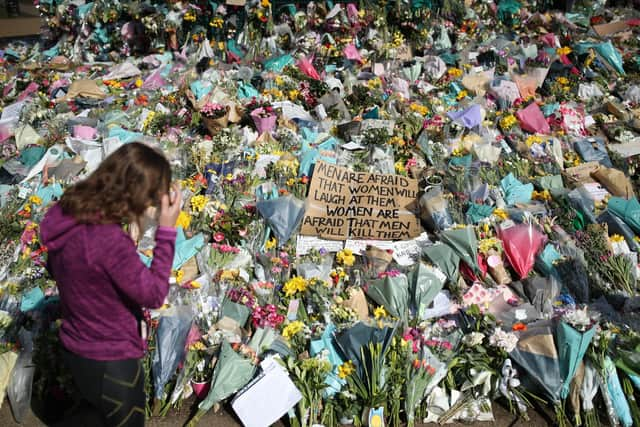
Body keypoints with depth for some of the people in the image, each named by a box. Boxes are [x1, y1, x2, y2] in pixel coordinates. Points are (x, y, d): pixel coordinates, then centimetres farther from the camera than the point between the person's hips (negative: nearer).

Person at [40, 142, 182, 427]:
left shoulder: (64, 216, -8)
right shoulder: (109, 240, -35)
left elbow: (55, 269, 10)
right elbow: (153, 295, -25)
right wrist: (167, 231, -26)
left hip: (76, 349, 8)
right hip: (110, 361, -8)